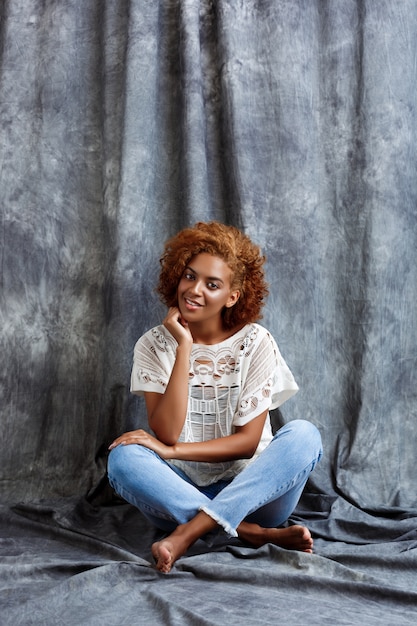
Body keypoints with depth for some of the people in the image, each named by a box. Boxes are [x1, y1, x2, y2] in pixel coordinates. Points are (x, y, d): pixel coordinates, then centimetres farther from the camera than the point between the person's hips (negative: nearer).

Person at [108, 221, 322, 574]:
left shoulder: (254, 342, -3)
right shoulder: (155, 345, -1)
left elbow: (248, 441, -8)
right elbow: (166, 432, -14)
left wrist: (170, 451, -16)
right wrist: (184, 347, -19)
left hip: (248, 492, 0)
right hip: (180, 495, 1)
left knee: (304, 435, -26)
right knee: (123, 457, -27)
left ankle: (189, 533, -33)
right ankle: (255, 534, -27)